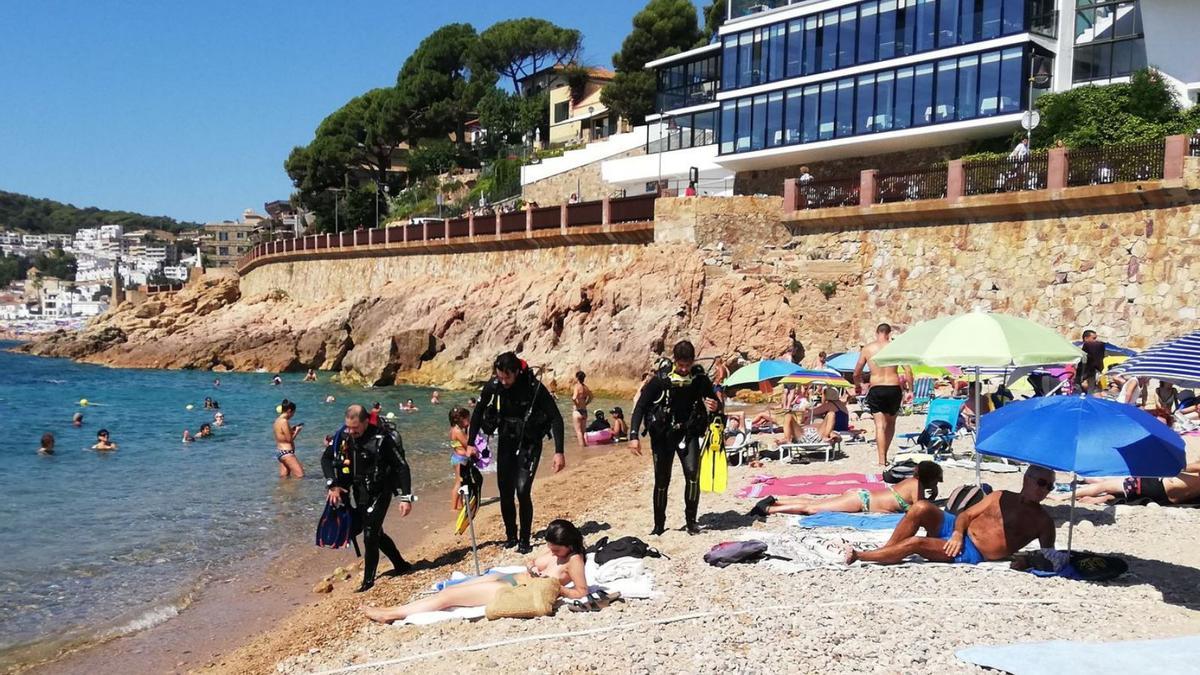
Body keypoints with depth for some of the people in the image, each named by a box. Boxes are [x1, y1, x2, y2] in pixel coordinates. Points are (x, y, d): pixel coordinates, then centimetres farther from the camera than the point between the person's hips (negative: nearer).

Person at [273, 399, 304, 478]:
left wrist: (292, 429, 15)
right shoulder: (284, 421, -17)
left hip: (279, 451, 10)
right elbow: (289, 439, -15)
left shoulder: (278, 420, 11)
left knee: (284, 478, 10)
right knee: (300, 475, -11)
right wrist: (297, 430, -1)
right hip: (286, 452, -10)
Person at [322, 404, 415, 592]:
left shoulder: (382, 438, -21)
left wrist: (406, 498, -20)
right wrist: (332, 485, -10)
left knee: (370, 535, -7)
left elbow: (402, 467, -17)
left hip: (378, 493, -6)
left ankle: (368, 580, 8)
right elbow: (326, 458, 4)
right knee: (376, 532, 16)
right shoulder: (342, 435, -6)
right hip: (358, 493, 7)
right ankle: (401, 564, 34)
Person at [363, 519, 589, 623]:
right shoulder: (551, 548, 8)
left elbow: (582, 592, -16)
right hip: (508, 578, 8)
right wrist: (531, 570, -3)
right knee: (448, 591, 2)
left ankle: (392, 615, -1)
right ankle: (391, 610, 6)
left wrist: (557, 590, -26)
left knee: (448, 596, -8)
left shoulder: (574, 560, -14)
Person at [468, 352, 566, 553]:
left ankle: (524, 540, 1)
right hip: (506, 442, 4)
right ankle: (511, 536, 26)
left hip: (529, 444, -4)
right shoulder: (493, 385, -12)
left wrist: (559, 452, -23)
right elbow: (478, 412, 3)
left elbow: (556, 418, -18)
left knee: (522, 490, -15)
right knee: (505, 492, 5)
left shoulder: (534, 387, -23)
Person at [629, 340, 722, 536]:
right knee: (662, 481, 2)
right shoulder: (660, 379, -13)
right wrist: (634, 436, -21)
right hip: (663, 434, -1)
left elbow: (717, 403, 6)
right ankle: (659, 525, 18)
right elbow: (640, 407, -10)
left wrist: (716, 407, -20)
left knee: (692, 473, -17)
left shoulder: (700, 379, -6)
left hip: (688, 433, 1)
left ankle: (691, 521, -2)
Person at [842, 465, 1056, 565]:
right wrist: (958, 533, -10)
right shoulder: (1002, 498, 15)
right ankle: (885, 551, -13)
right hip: (957, 533, 5)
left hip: (972, 554, -4)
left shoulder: (1043, 522, 7)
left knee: (915, 543, -26)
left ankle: (858, 556, -16)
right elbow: (966, 515, 10)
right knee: (921, 508, -22)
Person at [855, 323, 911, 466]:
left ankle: (882, 461, -9)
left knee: (880, 425, -1)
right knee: (891, 423, 19)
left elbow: (857, 373, 9)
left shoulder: (867, 349, 3)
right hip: (894, 389, 1)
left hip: (876, 389, -1)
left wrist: (857, 385, 28)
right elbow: (908, 371, -3)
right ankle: (884, 456, 21)